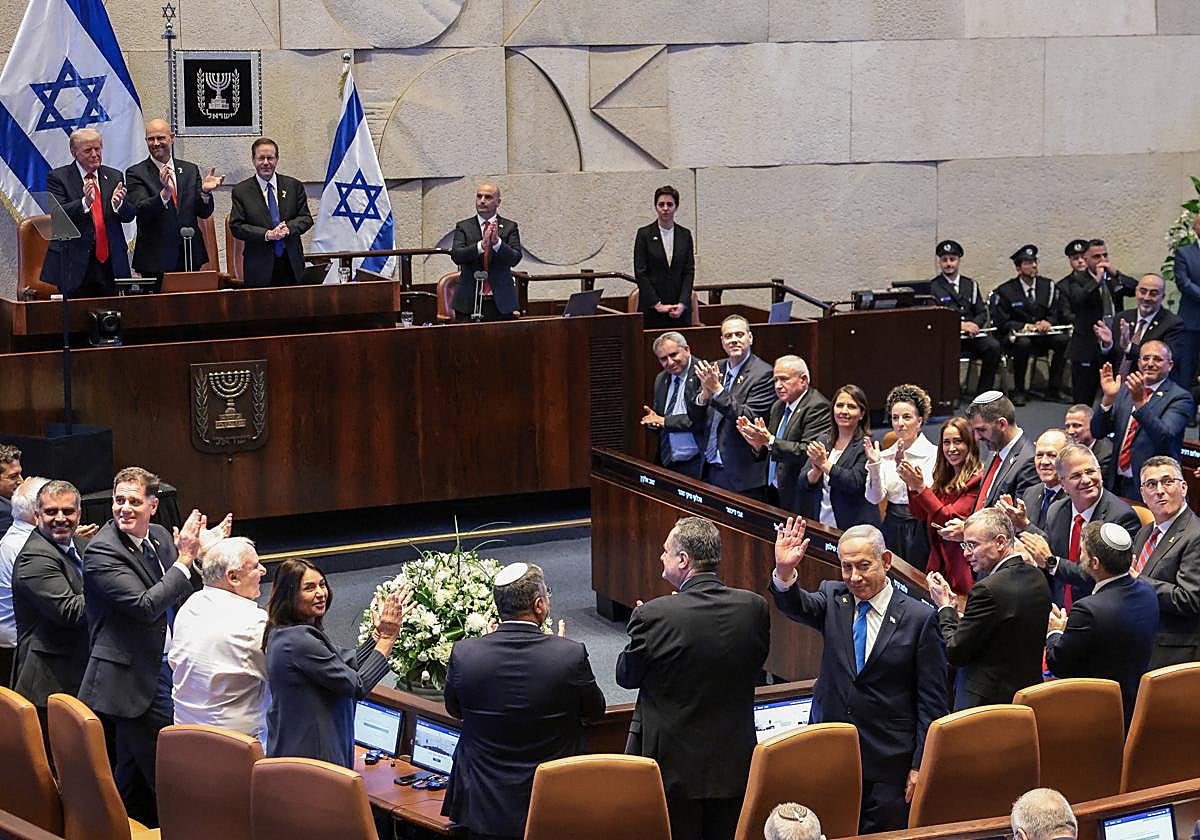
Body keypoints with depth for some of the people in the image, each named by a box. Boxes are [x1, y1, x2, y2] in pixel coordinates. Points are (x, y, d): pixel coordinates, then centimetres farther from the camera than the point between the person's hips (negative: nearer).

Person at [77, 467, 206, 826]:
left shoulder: (160, 536, 7)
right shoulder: (101, 551, -16)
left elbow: (188, 596, 11)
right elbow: (146, 606, -25)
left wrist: (191, 552, -7)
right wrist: (184, 558, -20)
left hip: (167, 666, 8)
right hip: (136, 678, -8)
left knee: (134, 768, 18)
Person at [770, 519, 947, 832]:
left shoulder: (919, 618, -4)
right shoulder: (833, 599, 6)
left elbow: (931, 702, -3)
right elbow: (796, 606, -16)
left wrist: (920, 765, -6)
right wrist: (784, 572, -37)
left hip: (889, 764, -3)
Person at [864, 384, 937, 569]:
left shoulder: (934, 454, -5)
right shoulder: (885, 456, 7)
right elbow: (875, 498, -1)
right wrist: (874, 465, -14)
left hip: (921, 528, -4)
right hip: (893, 529, 4)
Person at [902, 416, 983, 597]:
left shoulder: (978, 479, -14)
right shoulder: (944, 477, 11)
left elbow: (951, 519, -18)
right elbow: (920, 515, 11)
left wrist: (920, 487, -20)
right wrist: (910, 485, -4)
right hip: (939, 564, 7)